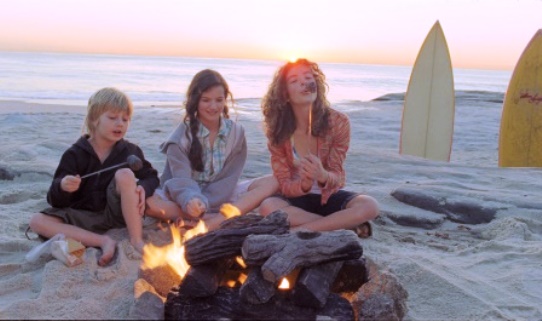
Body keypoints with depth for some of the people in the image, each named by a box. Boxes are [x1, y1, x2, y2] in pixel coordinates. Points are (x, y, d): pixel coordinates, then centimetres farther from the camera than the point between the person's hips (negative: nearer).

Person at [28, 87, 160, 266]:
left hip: (117, 213, -1)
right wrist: (62, 187, -30)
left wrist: (143, 188, -18)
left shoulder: (130, 151, 1)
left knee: (125, 174, -26)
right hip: (84, 218, 1)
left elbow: (152, 177, 7)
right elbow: (56, 201, -5)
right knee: (37, 221, -20)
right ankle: (102, 241, -28)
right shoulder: (75, 154, -3)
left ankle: (136, 240, -24)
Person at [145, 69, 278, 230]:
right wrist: (190, 201, -42)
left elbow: (229, 178, -9)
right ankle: (226, 218, -31)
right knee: (146, 201, -32)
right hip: (188, 196, -2)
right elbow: (181, 179, -19)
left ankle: (213, 222, -32)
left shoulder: (236, 131, -3)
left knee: (273, 181, -17)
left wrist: (202, 204, -24)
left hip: (221, 196, 3)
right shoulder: (182, 134, -10)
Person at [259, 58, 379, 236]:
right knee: (268, 207, -33)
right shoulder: (277, 130, -13)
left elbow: (338, 177, -15)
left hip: (329, 196, 0)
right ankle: (347, 226, -23)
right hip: (296, 198, 1)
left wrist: (323, 176, -40)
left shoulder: (338, 122, -15)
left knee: (369, 206, -29)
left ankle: (299, 229, -23)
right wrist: (305, 183, -38)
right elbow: (285, 185, -14)